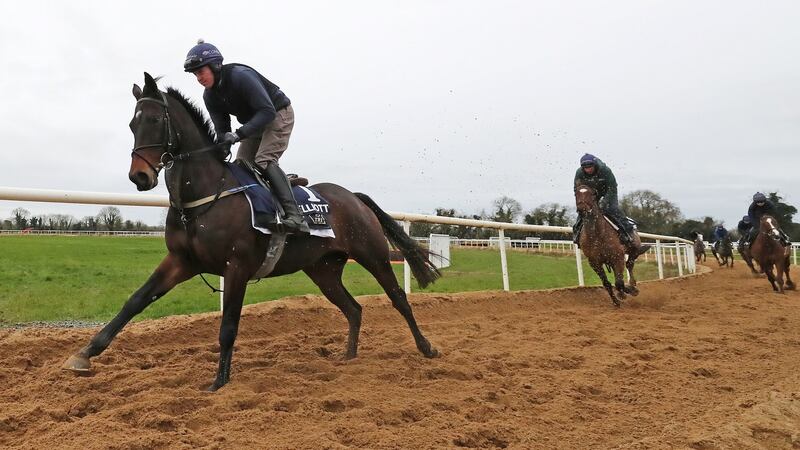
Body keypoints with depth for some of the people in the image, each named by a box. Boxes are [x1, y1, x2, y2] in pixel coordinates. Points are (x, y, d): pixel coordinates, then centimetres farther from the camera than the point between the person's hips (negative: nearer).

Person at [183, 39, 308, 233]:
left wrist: (239, 134, -41)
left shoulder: (241, 75, -29)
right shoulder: (209, 96, -5)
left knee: (264, 160, -27)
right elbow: (222, 130, -3)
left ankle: (294, 217, -33)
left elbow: (267, 111, -34)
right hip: (253, 124, 9)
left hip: (279, 114, -9)